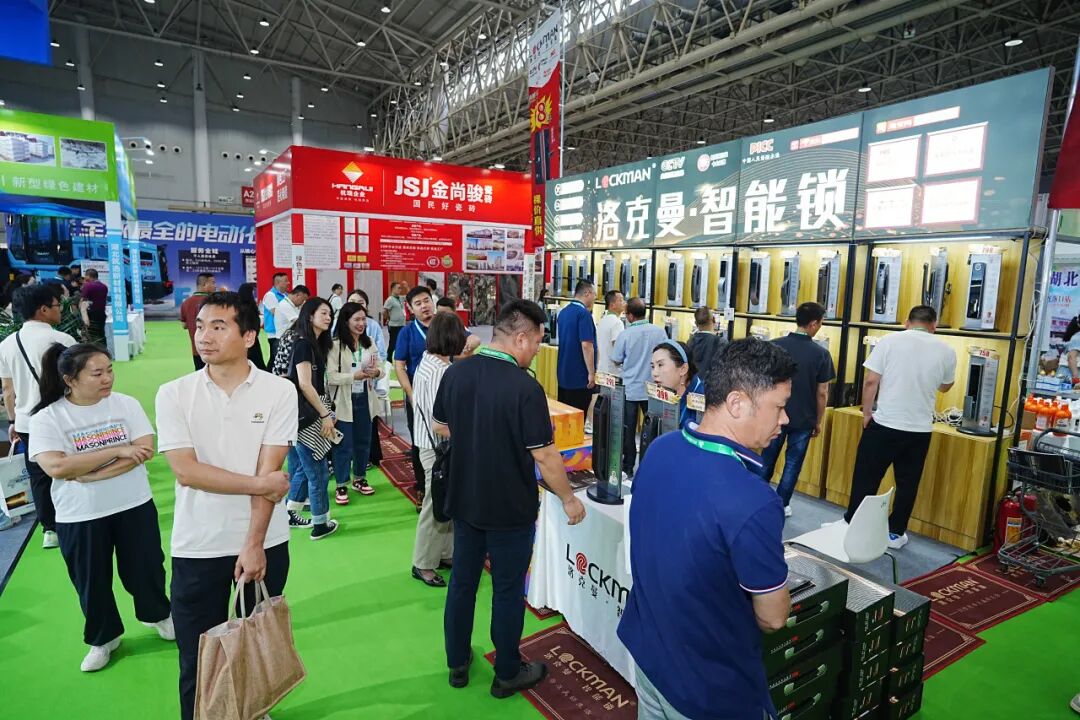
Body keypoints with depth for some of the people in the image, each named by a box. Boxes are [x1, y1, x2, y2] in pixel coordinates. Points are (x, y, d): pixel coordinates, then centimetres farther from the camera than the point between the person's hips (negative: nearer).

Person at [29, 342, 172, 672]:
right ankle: (103, 638, 39)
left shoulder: (126, 404, -7)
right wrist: (118, 450, -23)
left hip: (134, 505, 1)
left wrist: (89, 473, -21)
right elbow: (56, 467, -22)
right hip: (79, 516, 0)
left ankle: (157, 614, 42)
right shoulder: (47, 418, -10)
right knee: (91, 580, 15)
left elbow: (146, 449, -15)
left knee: (144, 567, 15)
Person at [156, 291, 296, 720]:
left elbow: (269, 471, -13)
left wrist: (254, 545, -14)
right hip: (196, 550, 0)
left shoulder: (279, 392, -9)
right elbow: (186, 471, -12)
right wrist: (259, 484, -12)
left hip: (264, 544, 0)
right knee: (199, 660, 14)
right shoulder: (173, 395, -4)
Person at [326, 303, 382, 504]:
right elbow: (330, 376, -18)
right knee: (344, 445, 2)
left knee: (364, 441, 16)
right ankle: (341, 486, 17)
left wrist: (377, 372, -16)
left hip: (364, 399, 6)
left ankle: (359, 479, 33)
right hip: (343, 401, -6)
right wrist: (355, 376, -26)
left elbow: (381, 368, 7)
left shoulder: (369, 343, 5)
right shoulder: (335, 345, -14)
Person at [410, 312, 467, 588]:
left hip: (432, 443, 10)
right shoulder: (440, 371, -25)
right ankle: (423, 565, 22)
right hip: (438, 448, -10)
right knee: (436, 505, 5)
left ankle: (444, 553, 36)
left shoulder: (428, 361, 6)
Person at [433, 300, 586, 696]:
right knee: (508, 590, 12)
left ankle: (457, 664, 37)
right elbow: (544, 456, -20)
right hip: (510, 507, -5)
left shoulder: (455, 372, -6)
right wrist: (569, 499, -6)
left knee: (462, 581, 19)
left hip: (464, 499, 6)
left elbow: (440, 428, 7)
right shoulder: (525, 387, -24)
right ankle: (507, 673, 30)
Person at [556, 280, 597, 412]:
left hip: (563, 373, 9)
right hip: (580, 375, -9)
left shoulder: (564, 312, 10)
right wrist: (591, 373, -16)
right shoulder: (584, 313, -16)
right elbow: (586, 345, -21)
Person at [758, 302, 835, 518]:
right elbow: (822, 393, -7)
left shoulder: (775, 345, -7)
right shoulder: (821, 353, -11)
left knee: (767, 458, 17)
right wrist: (818, 421, 5)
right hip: (803, 419, -2)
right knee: (793, 463, 11)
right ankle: (781, 505, 18)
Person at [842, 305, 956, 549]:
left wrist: (867, 413, 1)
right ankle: (896, 533, 22)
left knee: (866, 478, 8)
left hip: (885, 423, -2)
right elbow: (945, 387, 19)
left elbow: (871, 381, -10)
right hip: (920, 429, 3)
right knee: (907, 483, 14)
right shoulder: (946, 351, 3)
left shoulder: (890, 340, -6)